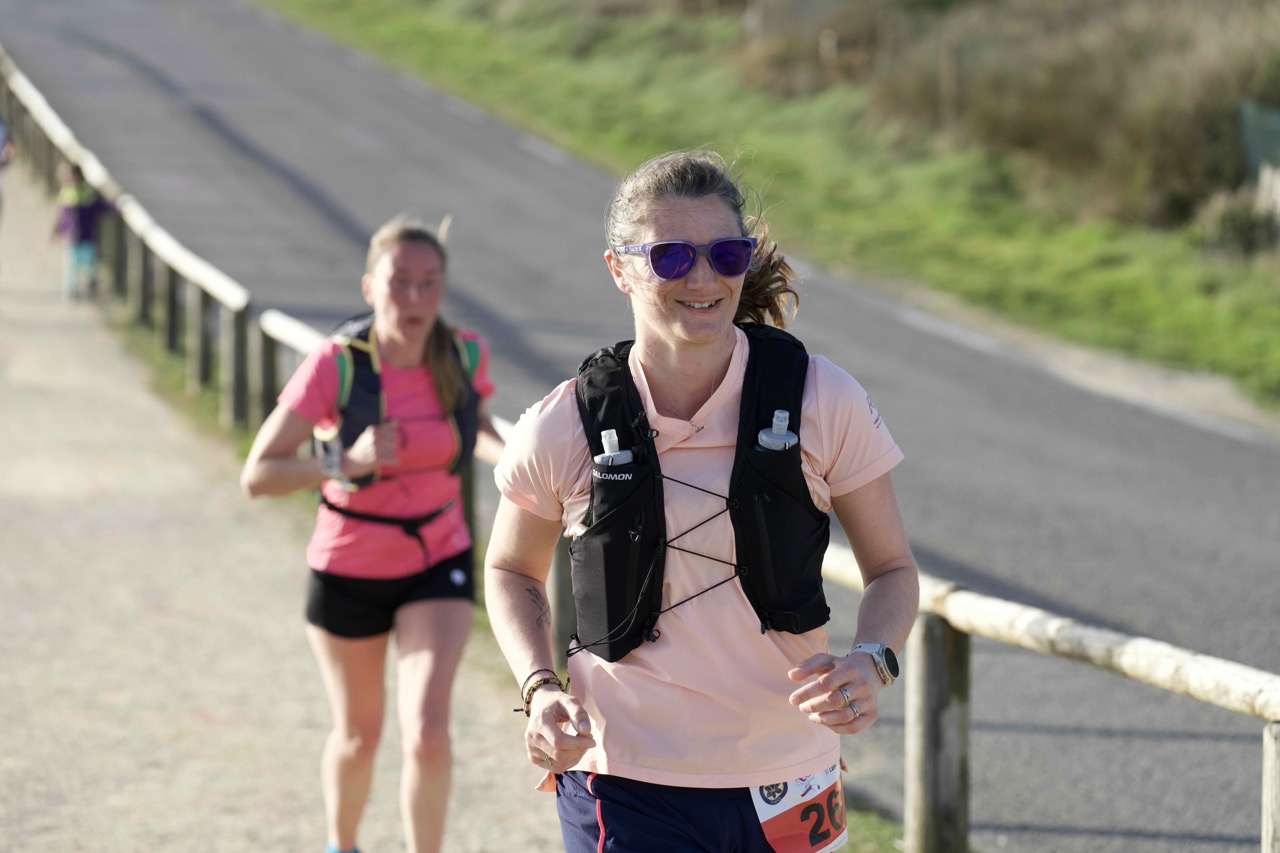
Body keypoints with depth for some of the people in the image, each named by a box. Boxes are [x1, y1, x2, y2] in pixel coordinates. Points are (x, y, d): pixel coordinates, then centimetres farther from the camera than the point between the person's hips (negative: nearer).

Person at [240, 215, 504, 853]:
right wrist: (345, 463, -38)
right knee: (359, 736, 18)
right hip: (349, 571, -1)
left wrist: (506, 456, -12)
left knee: (428, 733, -18)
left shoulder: (465, 355, -13)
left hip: (437, 566, 1)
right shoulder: (334, 366, -23)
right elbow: (256, 476, -23)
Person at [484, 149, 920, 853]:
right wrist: (539, 688, -7)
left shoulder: (823, 402, -7)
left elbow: (891, 568, 5)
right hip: (624, 787, -2)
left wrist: (871, 663, -16)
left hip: (786, 786, 2)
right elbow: (512, 570, 10)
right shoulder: (563, 429, -8)